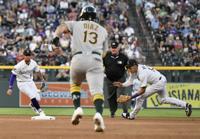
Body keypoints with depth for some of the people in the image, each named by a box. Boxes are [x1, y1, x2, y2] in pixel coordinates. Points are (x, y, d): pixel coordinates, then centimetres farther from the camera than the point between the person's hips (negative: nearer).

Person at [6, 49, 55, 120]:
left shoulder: (33, 63, -8)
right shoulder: (19, 65, -23)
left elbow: (38, 71, 10)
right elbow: (13, 75, -19)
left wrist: (43, 81, 11)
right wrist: (10, 88, -21)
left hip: (30, 82, 6)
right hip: (22, 84, -6)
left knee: (38, 98, 0)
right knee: (32, 96, -23)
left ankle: (32, 105, 37)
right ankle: (41, 113, -18)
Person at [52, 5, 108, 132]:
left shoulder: (76, 24, 20)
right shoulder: (103, 30, 25)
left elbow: (62, 27, -1)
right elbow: (104, 52, 20)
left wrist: (56, 37, -16)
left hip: (78, 58, 0)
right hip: (96, 60, 0)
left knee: (75, 84, 27)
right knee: (97, 90, -11)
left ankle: (78, 108, 6)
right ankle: (99, 114, -38)